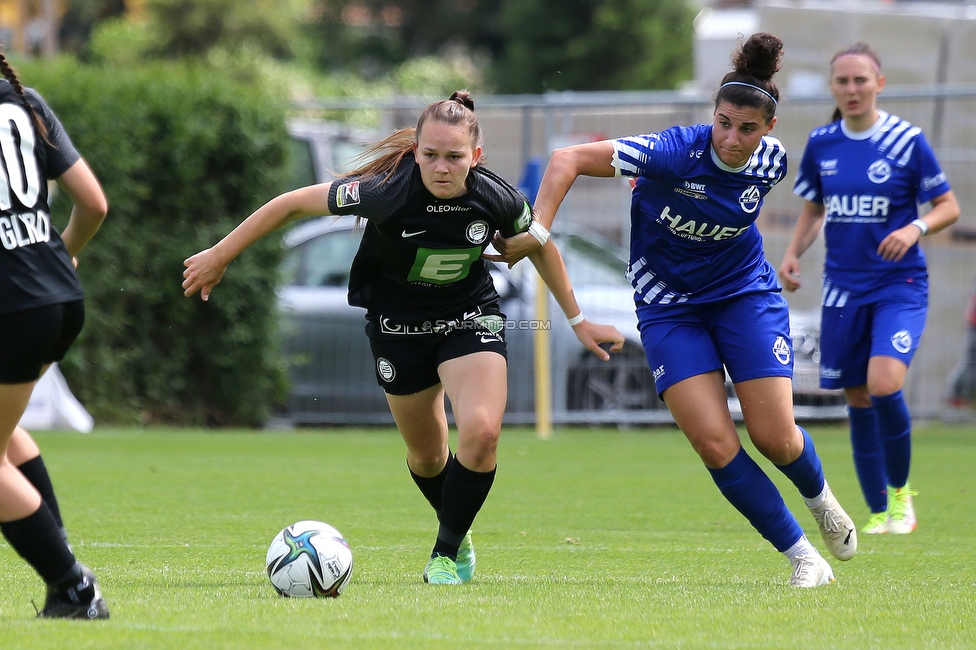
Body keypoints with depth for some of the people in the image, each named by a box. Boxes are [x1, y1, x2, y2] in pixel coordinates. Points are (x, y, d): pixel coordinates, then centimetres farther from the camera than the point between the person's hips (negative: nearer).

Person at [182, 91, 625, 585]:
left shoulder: (496, 199, -21)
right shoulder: (387, 192, -30)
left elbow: (540, 245, 2)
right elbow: (295, 203, -19)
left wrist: (578, 321, 9)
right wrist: (220, 255, -12)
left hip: (470, 318, 1)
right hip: (397, 324, -1)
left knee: (481, 432, -21)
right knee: (426, 455, 10)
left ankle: (446, 553, 0)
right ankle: (457, 534, 42)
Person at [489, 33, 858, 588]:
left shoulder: (771, 161, -11)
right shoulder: (676, 152, -25)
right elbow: (568, 160, -26)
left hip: (745, 293, 2)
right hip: (669, 307, -2)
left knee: (774, 436, -4)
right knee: (715, 444, -14)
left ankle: (820, 498, 32)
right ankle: (802, 554, 1)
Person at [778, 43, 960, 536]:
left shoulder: (907, 141, -7)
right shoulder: (820, 144, 5)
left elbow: (949, 207, -2)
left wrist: (915, 228, -21)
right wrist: (793, 253, 1)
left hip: (900, 286, -4)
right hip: (843, 288, 4)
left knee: (884, 384, -23)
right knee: (858, 400, 5)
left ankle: (900, 491, -1)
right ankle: (879, 512, 17)